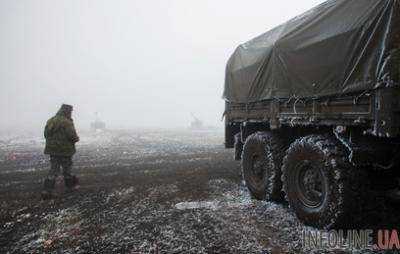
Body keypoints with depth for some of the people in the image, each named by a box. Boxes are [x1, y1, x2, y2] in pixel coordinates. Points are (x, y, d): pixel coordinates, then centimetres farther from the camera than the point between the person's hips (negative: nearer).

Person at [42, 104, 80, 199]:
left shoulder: (50, 121, 8)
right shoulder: (66, 122, -17)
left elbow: (46, 135, 14)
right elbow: (72, 136, -21)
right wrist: (77, 138, 0)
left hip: (52, 150, 7)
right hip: (64, 151, -7)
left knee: (53, 169, 13)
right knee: (67, 168, 11)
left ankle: (47, 191, 12)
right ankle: (70, 185, 28)